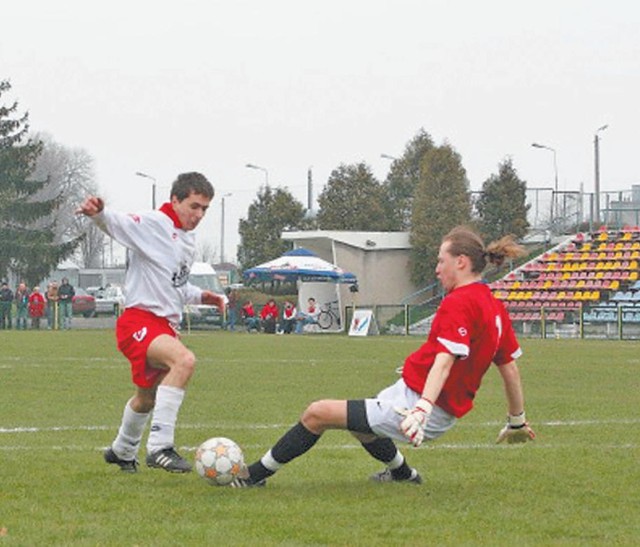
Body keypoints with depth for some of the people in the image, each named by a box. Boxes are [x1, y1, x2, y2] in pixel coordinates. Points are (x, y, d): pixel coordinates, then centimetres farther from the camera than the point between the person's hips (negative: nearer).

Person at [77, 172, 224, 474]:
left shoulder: (188, 239, 17)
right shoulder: (153, 225, -11)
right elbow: (118, 224, -29)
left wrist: (200, 296, 14)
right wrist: (99, 213, -51)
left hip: (165, 326, 10)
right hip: (140, 321, -10)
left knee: (148, 397, 25)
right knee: (184, 359, -35)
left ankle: (122, 451, 51)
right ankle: (160, 446, -34)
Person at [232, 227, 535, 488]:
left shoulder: (459, 302, -18)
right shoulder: (494, 307, 8)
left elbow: (445, 359, -32)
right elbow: (510, 368, 14)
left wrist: (423, 408, -43)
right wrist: (517, 422, 25)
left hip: (413, 403, -10)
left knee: (317, 413, -5)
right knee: (360, 420, 36)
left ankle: (255, 474, 3)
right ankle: (402, 473, 53)